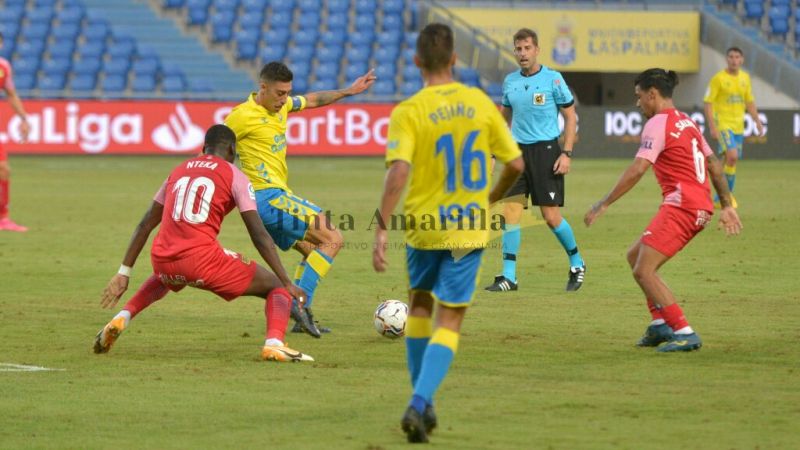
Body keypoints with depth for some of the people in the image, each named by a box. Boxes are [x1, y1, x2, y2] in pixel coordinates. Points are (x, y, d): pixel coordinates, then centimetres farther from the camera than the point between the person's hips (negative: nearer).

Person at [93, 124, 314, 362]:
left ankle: (122, 319, 21)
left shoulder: (178, 171, 21)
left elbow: (145, 225, 21)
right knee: (277, 287, 9)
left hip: (162, 260, 5)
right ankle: (274, 342, -20)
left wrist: (124, 273, 24)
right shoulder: (234, 176, 7)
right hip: (203, 260, -5)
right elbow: (259, 235, -1)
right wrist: (287, 283, -1)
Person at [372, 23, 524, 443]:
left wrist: (382, 228, -20)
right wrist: (492, 198, 23)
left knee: (419, 304, 23)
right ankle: (419, 405, -16)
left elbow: (399, 171, -24)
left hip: (423, 226, -1)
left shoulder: (408, 112, -11)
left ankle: (422, 404, 27)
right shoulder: (480, 103, -1)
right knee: (449, 322, 3)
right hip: (469, 227, 1)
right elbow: (516, 164, 4)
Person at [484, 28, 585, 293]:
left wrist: (566, 154, -10)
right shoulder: (510, 81, 9)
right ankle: (509, 277, -1)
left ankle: (576, 263, 19)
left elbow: (571, 117, -2)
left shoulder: (553, 79, -6)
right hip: (518, 151, 4)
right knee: (510, 212, -5)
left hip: (546, 150, -4)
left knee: (551, 217, -5)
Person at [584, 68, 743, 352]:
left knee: (643, 271, -10)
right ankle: (660, 324, 14)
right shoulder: (687, 122, 19)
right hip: (701, 208, 10)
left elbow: (637, 170, -19)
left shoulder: (658, 124, -9)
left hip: (680, 207, -10)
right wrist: (726, 205, 27)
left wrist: (603, 204, -16)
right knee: (635, 255, 19)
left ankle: (684, 334, -15)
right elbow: (713, 164, 22)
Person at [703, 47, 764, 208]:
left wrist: (757, 121, 10)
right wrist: (712, 127, -17)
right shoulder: (718, 78, -9)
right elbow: (708, 103, -10)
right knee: (732, 156, -22)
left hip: (738, 126, 6)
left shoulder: (745, 78, 9)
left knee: (730, 161, 9)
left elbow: (750, 101, 18)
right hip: (723, 124, -6)